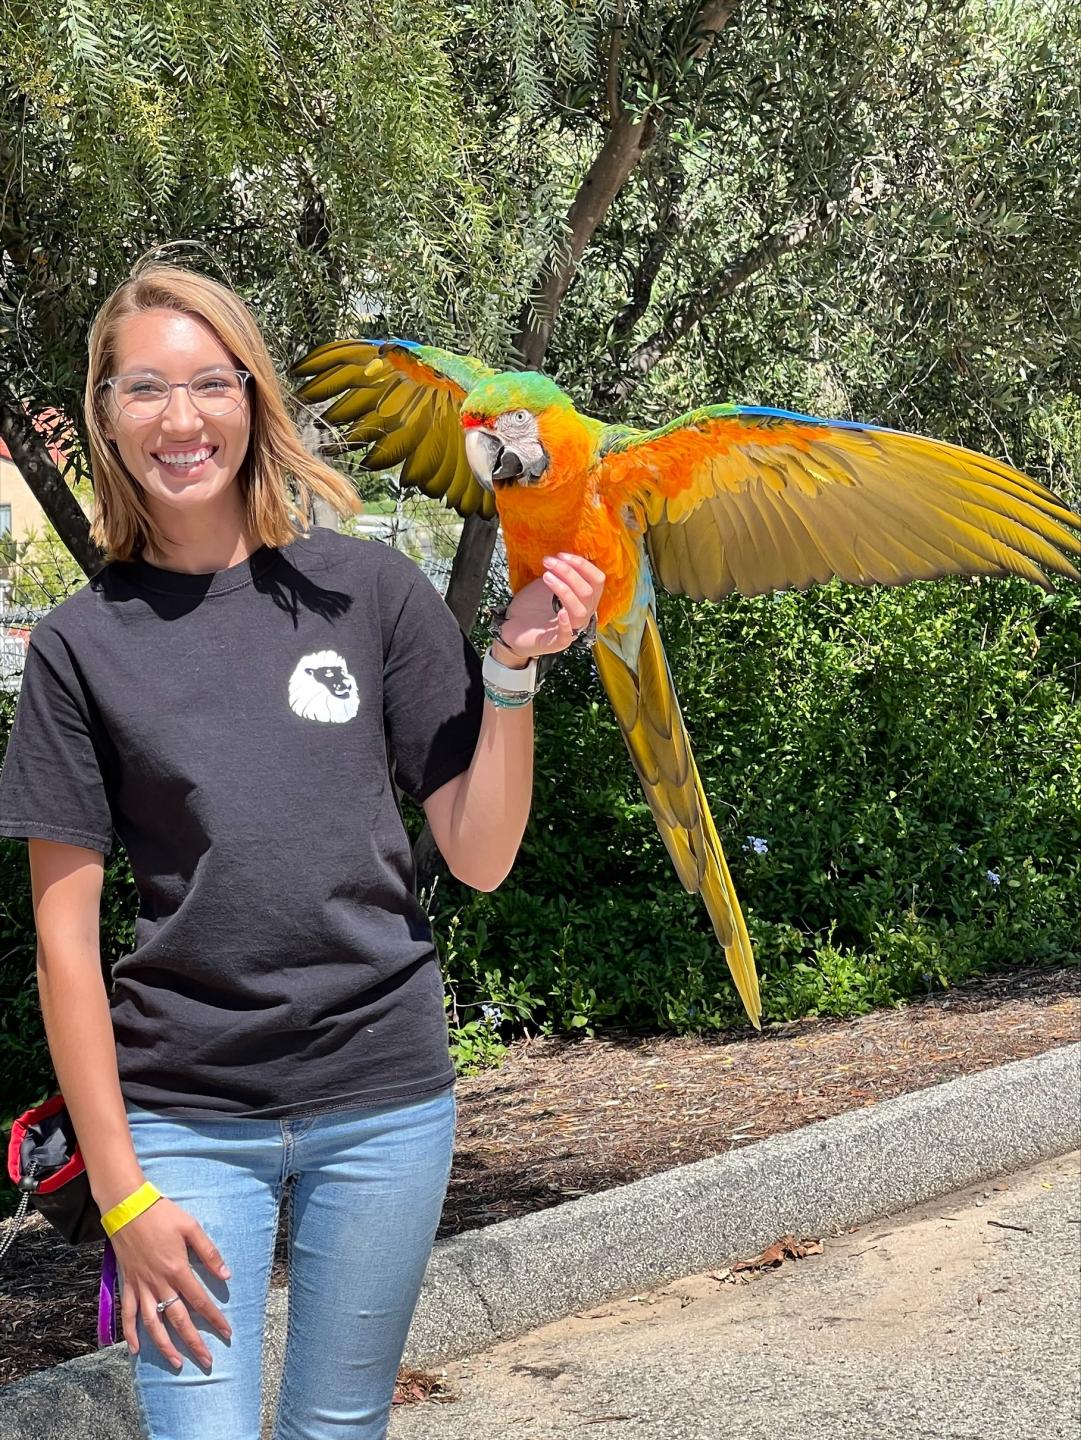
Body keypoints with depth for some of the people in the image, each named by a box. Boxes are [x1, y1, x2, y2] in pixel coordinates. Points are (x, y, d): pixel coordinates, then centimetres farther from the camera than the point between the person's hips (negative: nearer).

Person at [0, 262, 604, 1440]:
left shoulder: (366, 591, 0)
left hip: (383, 1097, 1)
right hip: (184, 1116, -1)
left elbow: (480, 858, 2)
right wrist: (120, 1188, -6)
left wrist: (514, 669, -12)